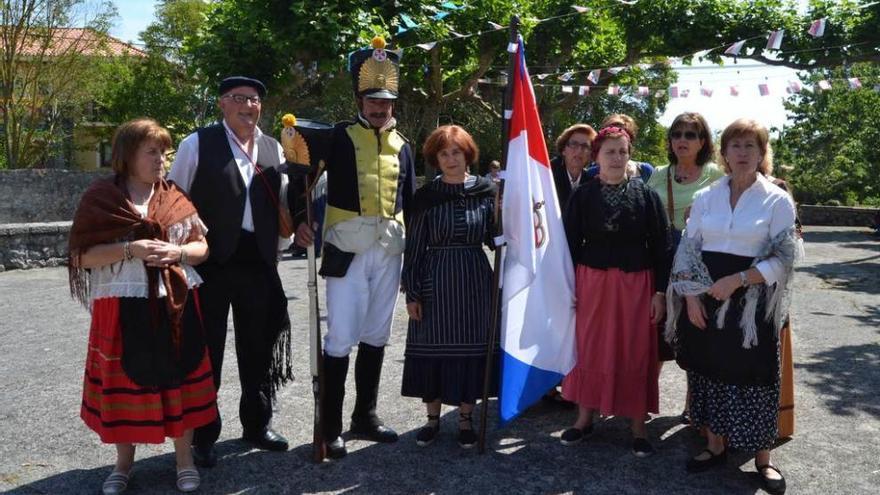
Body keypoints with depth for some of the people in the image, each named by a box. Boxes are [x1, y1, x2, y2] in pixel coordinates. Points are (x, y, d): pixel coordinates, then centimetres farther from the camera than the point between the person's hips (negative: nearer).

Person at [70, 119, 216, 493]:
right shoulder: (100, 198, -1)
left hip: (175, 305, 2)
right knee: (125, 381, 7)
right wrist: (129, 249, -19)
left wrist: (177, 252, -13)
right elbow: (83, 255, -5)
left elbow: (202, 246, 7)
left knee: (177, 377, 6)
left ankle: (184, 458, 21)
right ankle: (123, 462, 26)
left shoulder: (174, 197, 6)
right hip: (123, 307, -2)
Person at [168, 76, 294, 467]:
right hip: (211, 260, -4)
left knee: (259, 348, 13)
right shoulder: (197, 144, -2)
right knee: (207, 350, 6)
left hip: (258, 261, 4)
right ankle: (204, 435, 21)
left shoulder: (273, 149, 10)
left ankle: (257, 424, 31)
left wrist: (276, 250, 8)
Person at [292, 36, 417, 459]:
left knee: (376, 337, 12)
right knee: (340, 339, -4)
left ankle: (365, 417, 25)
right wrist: (299, 220, -17)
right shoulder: (339, 136, -1)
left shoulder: (402, 145, 12)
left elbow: (410, 200, 15)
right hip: (347, 248, -5)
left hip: (389, 250, 5)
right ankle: (330, 427, 8)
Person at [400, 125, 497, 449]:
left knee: (471, 347, 6)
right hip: (434, 283, 0)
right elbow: (414, 246, 0)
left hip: (474, 283, 1)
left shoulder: (486, 191, 2)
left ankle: (465, 418, 22)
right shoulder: (426, 196, 0)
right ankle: (433, 418, 22)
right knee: (432, 348, 5)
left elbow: (495, 239, 4)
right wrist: (412, 293, -3)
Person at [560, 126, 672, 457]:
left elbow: (660, 246, 0)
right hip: (592, 282, 1)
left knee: (635, 352, 5)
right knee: (589, 349, 8)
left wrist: (659, 292, -5)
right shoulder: (583, 195, 1)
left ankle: (638, 426, 19)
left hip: (635, 285, 0)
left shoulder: (645, 194, 0)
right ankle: (585, 418, 24)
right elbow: (570, 243, 2)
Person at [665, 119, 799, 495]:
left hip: (752, 302, -3)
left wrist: (736, 280, -17)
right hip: (703, 298, 3)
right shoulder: (705, 197, 6)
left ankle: (763, 458, 20)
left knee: (752, 376, 3)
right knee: (709, 370, 10)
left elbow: (783, 258, -6)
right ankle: (715, 446, 27)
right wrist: (690, 296, -6)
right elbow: (687, 249, 6)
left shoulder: (778, 200, -2)